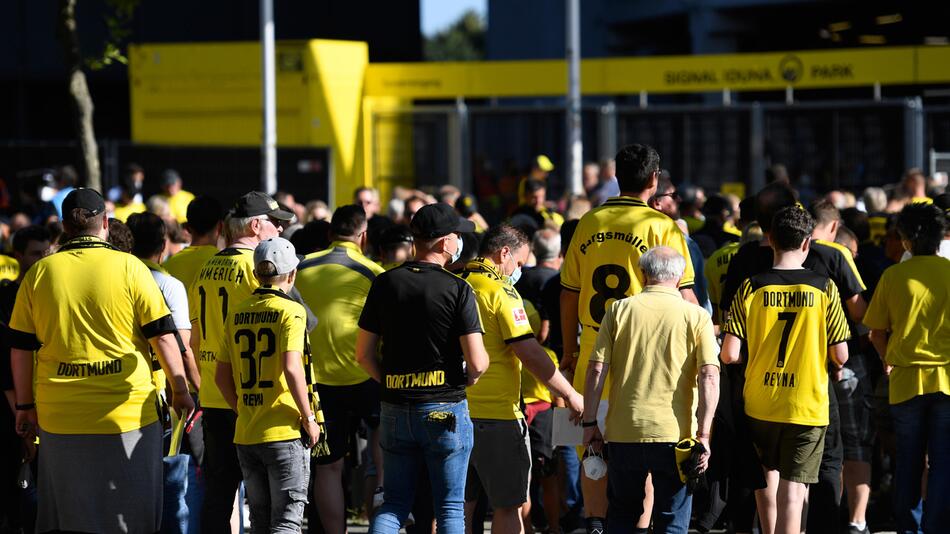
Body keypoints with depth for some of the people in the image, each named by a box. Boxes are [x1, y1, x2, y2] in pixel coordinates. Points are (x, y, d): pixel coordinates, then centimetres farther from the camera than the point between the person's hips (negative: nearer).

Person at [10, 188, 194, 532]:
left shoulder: (39, 273, 2)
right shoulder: (129, 268, -4)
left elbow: (20, 348, 6)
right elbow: (162, 336, -2)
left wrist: (25, 406, 15)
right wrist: (180, 389, 9)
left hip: (60, 417, 2)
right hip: (126, 414, -2)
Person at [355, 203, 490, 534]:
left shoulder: (384, 284, 3)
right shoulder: (457, 289, -10)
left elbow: (363, 355, 5)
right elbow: (477, 363, -13)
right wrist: (466, 379, 8)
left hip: (395, 408, 4)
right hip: (446, 410, -4)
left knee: (394, 505, 11)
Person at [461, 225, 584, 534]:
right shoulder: (500, 291, -12)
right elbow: (529, 353, -17)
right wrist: (570, 395, -9)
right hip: (496, 413, -7)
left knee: (460, 504, 12)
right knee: (508, 506, 3)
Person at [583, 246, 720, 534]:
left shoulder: (619, 310, 4)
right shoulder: (696, 317, 1)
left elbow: (596, 370, -2)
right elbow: (709, 378, -10)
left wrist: (589, 423, 5)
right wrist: (703, 435, -10)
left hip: (623, 432, 1)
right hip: (674, 434, -1)